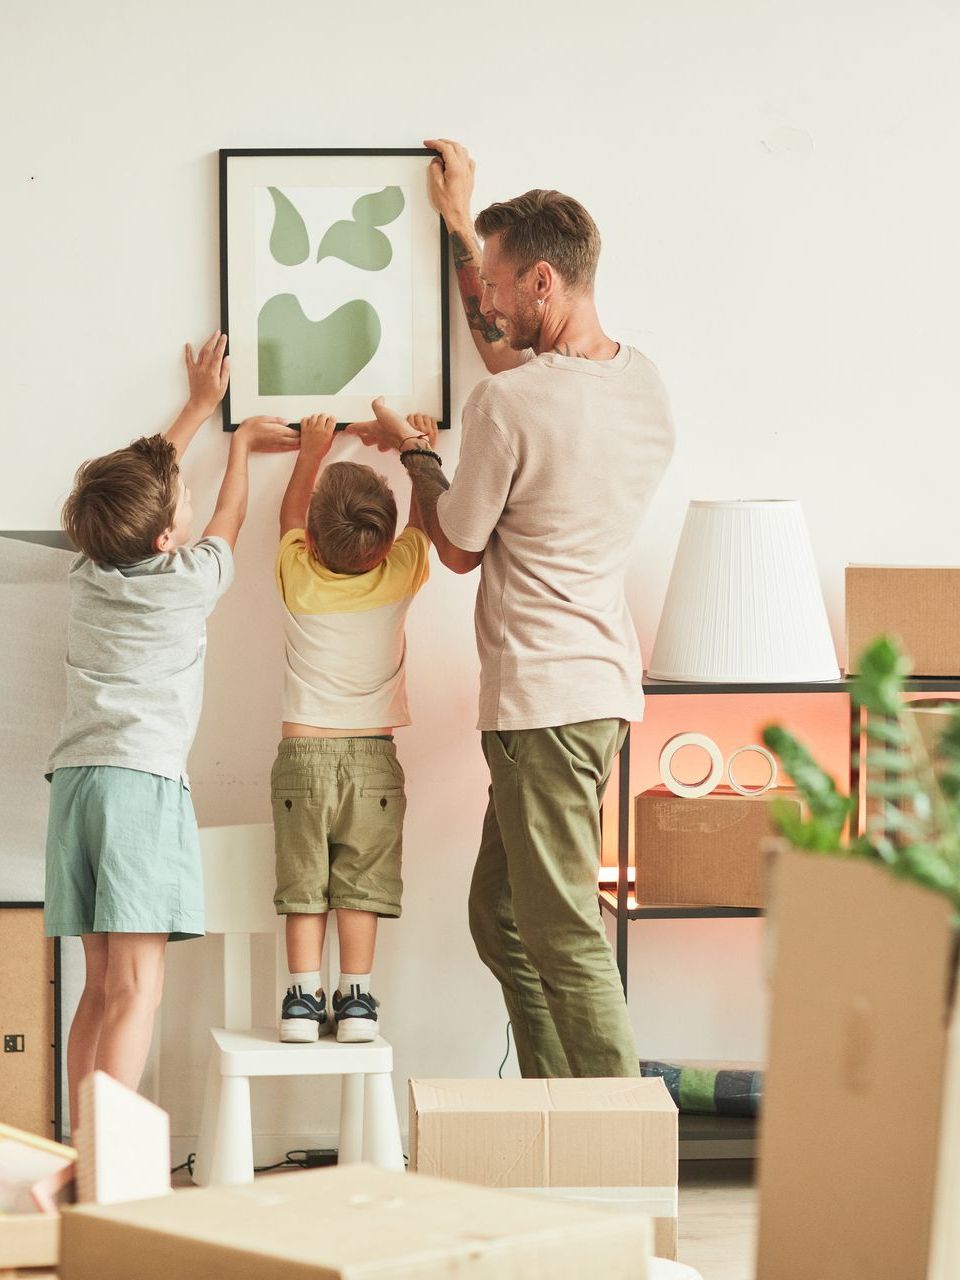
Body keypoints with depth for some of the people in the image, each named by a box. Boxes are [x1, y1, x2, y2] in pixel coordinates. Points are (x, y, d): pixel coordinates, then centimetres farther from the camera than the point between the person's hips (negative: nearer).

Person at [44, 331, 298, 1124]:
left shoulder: (89, 574, 13)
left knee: (100, 985, 10)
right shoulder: (190, 582, -1)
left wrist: (200, 406, 43)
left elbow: (143, 481, 30)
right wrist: (241, 443, 39)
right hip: (142, 780, -7)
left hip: (75, 777, 7)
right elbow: (227, 518, 22)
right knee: (137, 990, -11)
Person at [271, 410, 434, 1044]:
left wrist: (312, 452, 29)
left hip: (303, 754, 0)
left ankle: (303, 998, 3)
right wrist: (421, 450, 27)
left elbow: (290, 516, 17)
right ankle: (356, 999, 5)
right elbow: (425, 520, 14)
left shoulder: (298, 575, -5)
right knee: (361, 885, 5)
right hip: (373, 755, 0)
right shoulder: (398, 577, -7)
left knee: (303, 884, 5)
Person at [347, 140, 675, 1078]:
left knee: (563, 937, -8)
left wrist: (412, 453, 15)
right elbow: (517, 359, 28)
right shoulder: (643, 382, 7)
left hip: (544, 696, -9)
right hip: (602, 684, 9)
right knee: (500, 918, 17)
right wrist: (462, 226, 35)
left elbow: (458, 549, -3)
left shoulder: (506, 406, -18)